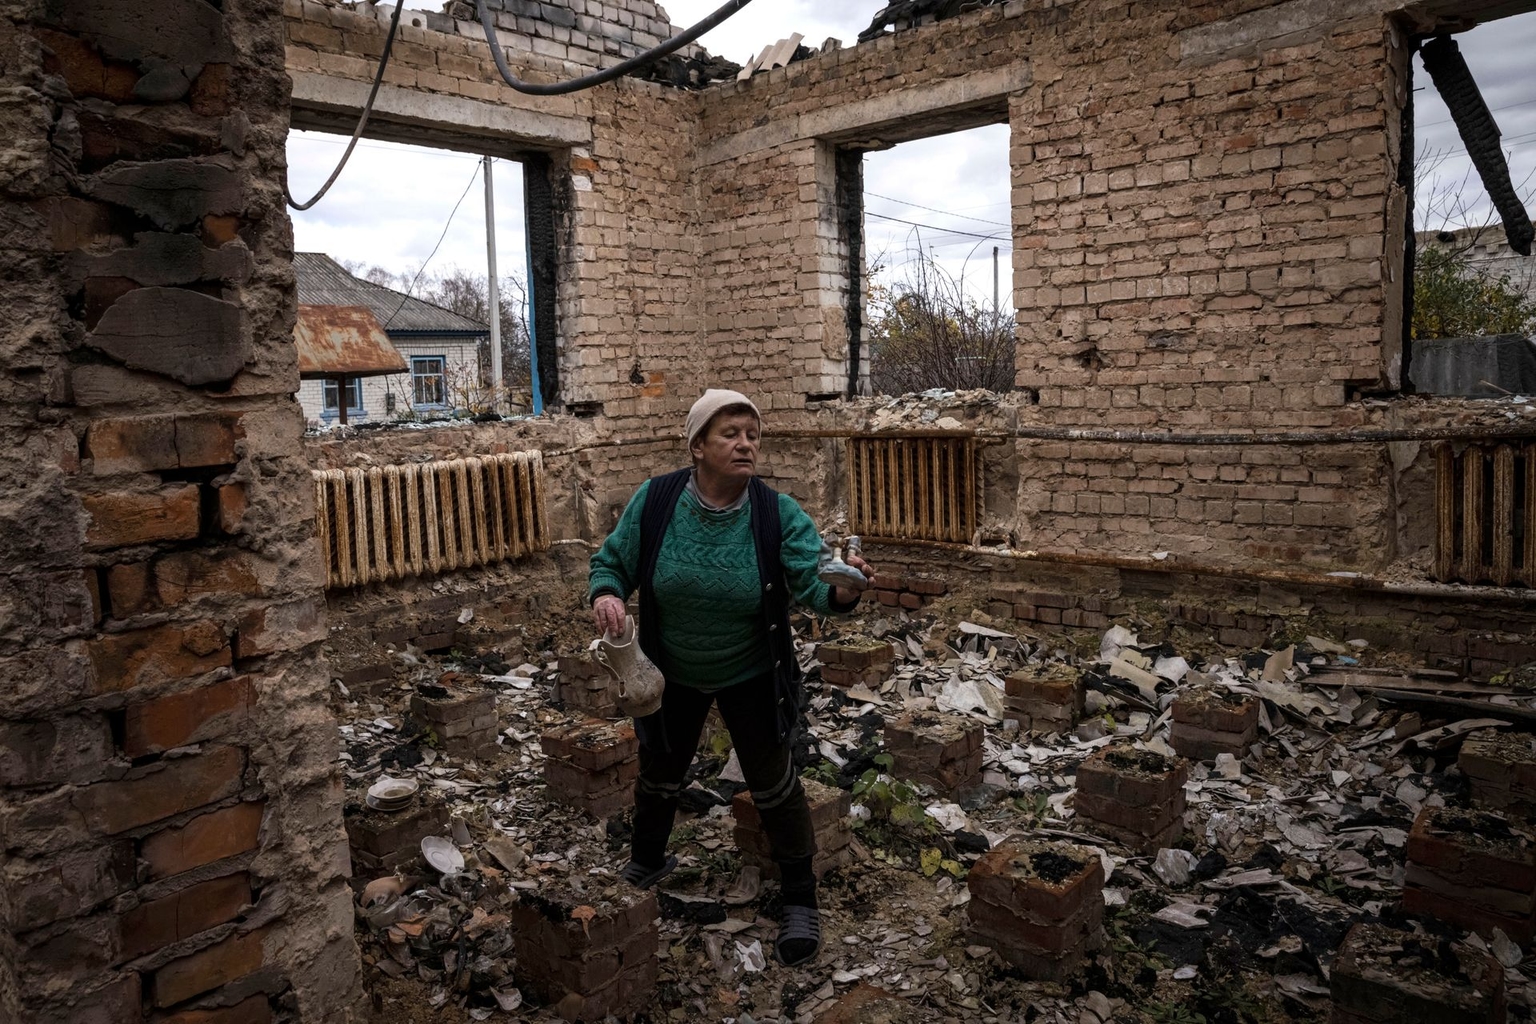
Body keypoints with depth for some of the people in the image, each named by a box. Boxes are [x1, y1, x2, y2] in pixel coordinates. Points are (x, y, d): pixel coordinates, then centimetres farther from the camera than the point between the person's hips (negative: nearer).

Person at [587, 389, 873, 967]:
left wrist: (842, 590, -51)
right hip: (671, 675, 2)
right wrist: (605, 593, -30)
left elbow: (813, 583, -28)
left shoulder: (778, 513, -21)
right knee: (660, 774, 23)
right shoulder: (654, 502, -19)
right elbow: (611, 562, -7)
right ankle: (646, 865, 52)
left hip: (750, 678, -2)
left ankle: (800, 899, 31)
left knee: (772, 784, 8)